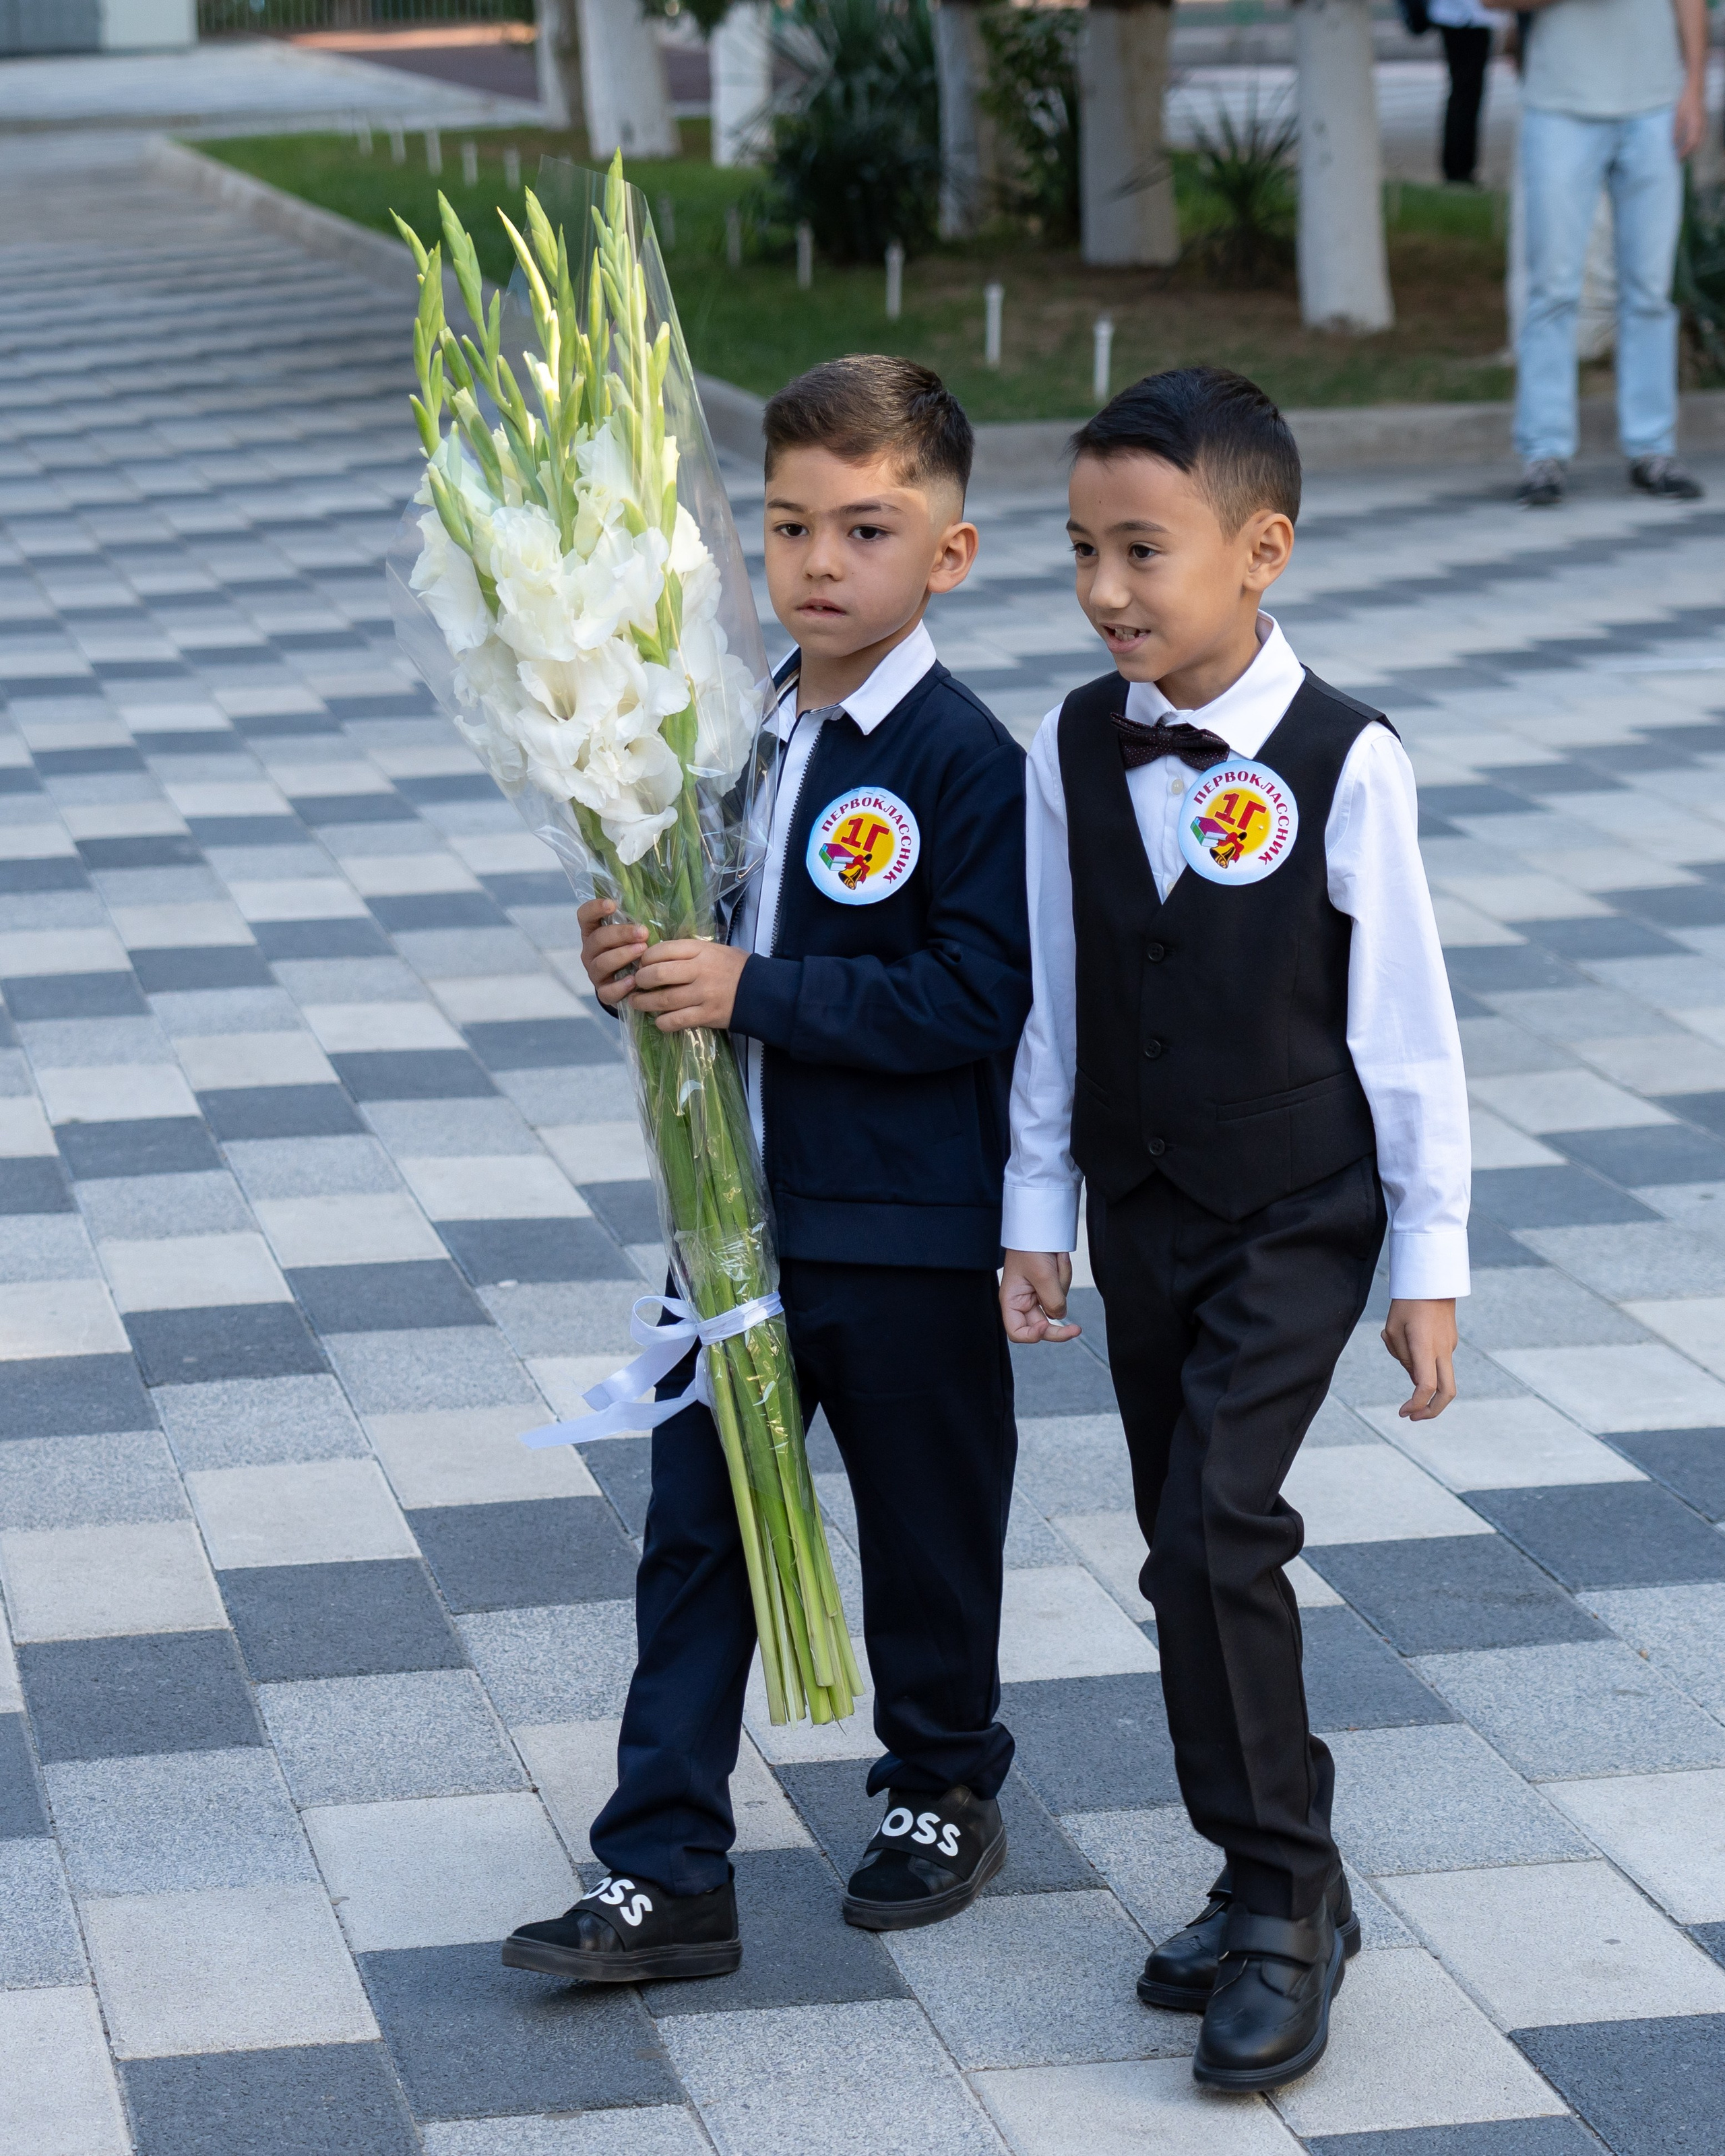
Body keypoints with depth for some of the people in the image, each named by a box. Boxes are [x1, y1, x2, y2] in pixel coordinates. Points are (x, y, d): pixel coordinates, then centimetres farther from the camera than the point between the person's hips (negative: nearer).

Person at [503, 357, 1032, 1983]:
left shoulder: (968, 763, -15)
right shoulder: (743, 733, 6)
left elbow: (975, 1000, -22)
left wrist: (755, 991, -25)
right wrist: (636, 958, -5)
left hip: (908, 1239, -6)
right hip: (739, 1220, 6)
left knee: (926, 1532, 13)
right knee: (695, 1535, 5)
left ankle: (945, 1792, 35)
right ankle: (666, 1877, 9)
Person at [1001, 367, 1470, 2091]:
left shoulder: (1342, 762, -15)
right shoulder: (1073, 751, -3)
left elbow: (1405, 1023, -10)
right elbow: (1051, 1001, 5)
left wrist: (1431, 1260, -7)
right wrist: (1038, 1215, 6)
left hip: (1298, 1220, -5)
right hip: (1141, 1217, 5)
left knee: (1218, 1530, -15)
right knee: (1193, 1545, 10)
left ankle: (1283, 1904, -1)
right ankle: (1271, 1882, 24)